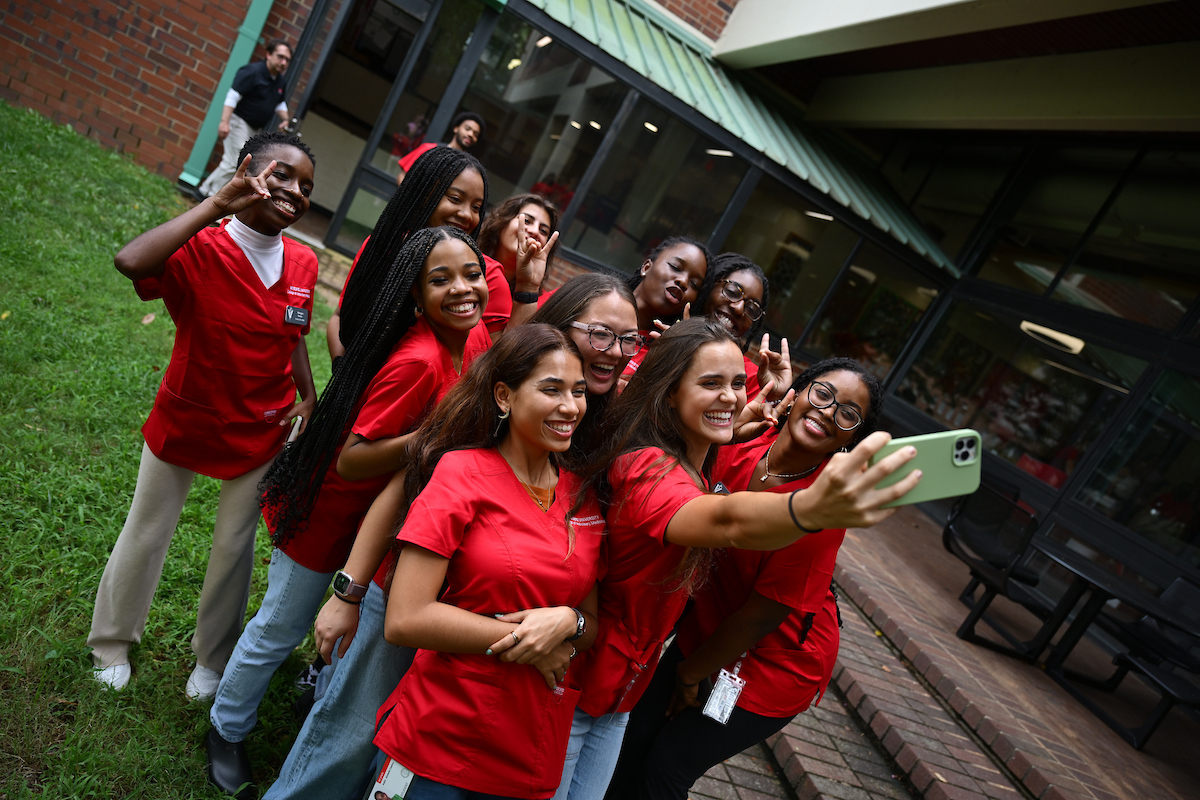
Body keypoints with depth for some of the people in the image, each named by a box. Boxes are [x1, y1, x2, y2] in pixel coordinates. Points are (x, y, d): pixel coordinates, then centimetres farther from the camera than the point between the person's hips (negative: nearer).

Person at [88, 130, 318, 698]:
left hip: (259, 434, 3)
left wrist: (307, 396, -3)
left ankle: (212, 657, 43)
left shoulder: (303, 264, -8)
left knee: (235, 547, 18)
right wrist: (216, 205, -40)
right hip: (183, 422, -3)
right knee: (146, 535, 19)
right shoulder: (201, 250, -23)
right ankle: (112, 644, 47)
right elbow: (131, 262, -45)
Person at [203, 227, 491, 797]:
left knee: (360, 617, 27)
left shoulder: (475, 339, -11)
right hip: (330, 510, -7)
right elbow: (353, 459, -33)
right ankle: (226, 730, 41)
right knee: (280, 629, 15)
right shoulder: (416, 360, -35)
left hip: (382, 512, 7)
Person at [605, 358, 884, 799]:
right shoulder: (738, 448, -14)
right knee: (634, 738, 17)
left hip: (771, 663, -5)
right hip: (707, 628, 5)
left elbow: (765, 614, -21)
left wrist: (693, 672, -10)